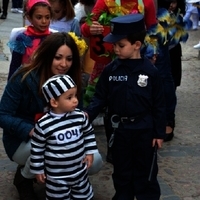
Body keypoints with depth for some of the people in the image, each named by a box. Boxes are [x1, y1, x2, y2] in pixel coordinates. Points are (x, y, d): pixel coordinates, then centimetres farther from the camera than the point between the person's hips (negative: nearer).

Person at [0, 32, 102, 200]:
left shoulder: (71, 80, -5)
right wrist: (32, 131, -34)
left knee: (94, 162, -16)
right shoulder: (24, 78, -19)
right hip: (23, 142, -4)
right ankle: (24, 178, -4)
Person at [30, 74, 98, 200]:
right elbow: (37, 149, -8)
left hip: (80, 171, 4)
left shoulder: (80, 116, -10)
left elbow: (89, 133, 9)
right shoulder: (44, 125, -20)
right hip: (57, 175, -3)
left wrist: (90, 152, 4)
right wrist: (38, 170, -3)